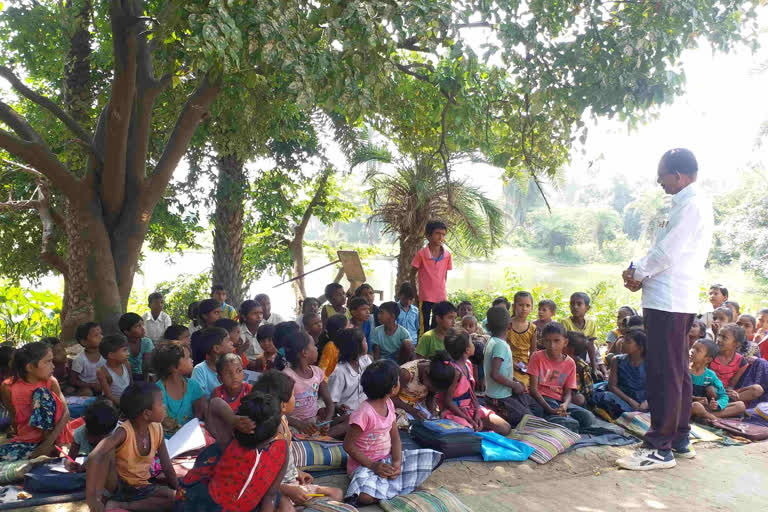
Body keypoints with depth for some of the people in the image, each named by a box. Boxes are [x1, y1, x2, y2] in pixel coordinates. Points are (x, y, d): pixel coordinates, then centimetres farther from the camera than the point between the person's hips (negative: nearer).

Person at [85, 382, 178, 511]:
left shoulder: (157, 430, -9)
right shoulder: (124, 431, -25)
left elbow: (167, 468, -1)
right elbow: (93, 458, -41)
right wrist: (91, 498, -46)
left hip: (141, 487, 6)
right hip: (117, 484, -5)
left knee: (175, 498, -22)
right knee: (107, 452, -31)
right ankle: (98, 498, -21)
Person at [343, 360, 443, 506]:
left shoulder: (389, 404, 2)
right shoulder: (364, 413, -22)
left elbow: (395, 438, 5)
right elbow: (348, 445, -17)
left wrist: (397, 462, -12)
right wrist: (372, 465, -21)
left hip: (388, 459, 8)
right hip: (365, 465, -8)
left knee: (434, 457, -3)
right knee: (365, 496, -40)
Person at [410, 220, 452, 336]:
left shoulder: (447, 255, 0)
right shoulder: (421, 254, -9)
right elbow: (412, 274, 0)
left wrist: (441, 290, 9)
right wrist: (415, 294, 0)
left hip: (441, 297, 4)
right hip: (425, 298, -4)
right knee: (424, 328, 1)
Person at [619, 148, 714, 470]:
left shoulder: (693, 205, -13)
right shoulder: (687, 204, 18)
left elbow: (668, 252, -19)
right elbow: (663, 250, 19)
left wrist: (639, 274, -5)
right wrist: (638, 269, 5)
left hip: (668, 301, -11)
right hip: (674, 301, 11)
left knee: (664, 373, -8)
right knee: (677, 371, 16)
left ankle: (660, 448, -2)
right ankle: (679, 438, 27)